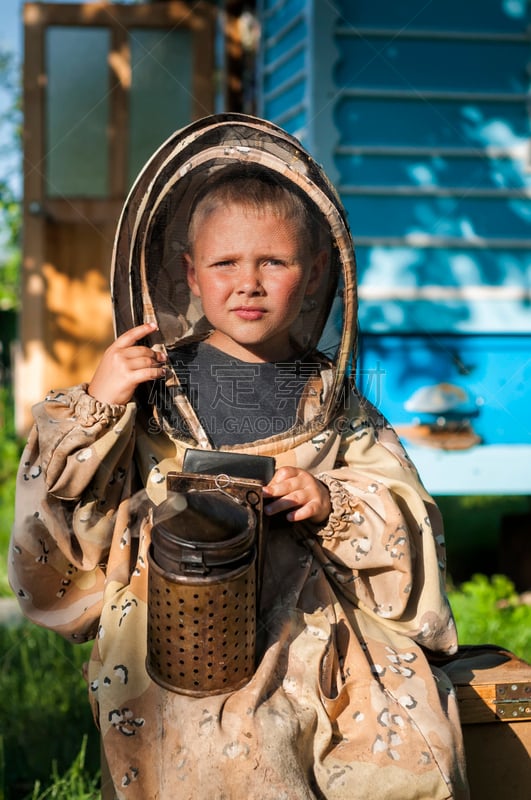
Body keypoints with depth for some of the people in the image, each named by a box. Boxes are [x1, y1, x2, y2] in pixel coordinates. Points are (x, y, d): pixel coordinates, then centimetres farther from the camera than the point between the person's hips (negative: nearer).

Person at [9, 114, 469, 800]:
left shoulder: (331, 399, 11)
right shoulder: (152, 388, 3)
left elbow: (406, 526, 9)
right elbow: (64, 520, 1)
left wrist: (333, 504, -10)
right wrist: (94, 406, -12)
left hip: (323, 623, 3)